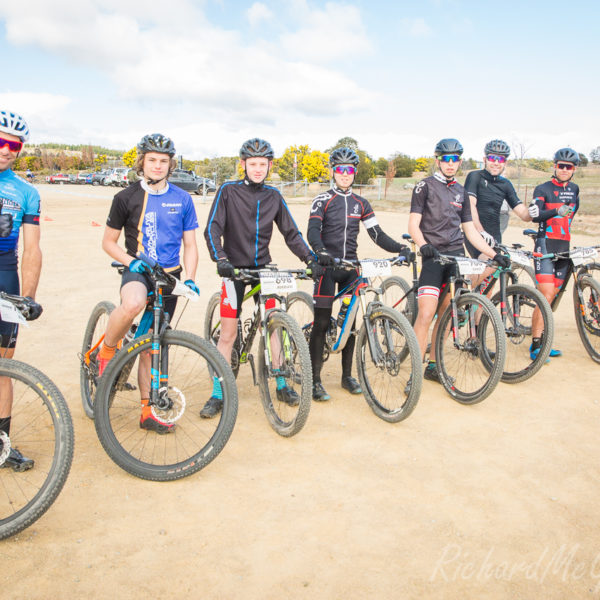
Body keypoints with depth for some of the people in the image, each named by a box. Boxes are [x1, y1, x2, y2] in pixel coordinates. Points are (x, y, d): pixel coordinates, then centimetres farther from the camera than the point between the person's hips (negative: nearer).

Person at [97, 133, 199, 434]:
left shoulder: (182, 199, 6)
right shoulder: (126, 198, 0)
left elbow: (189, 245, 10)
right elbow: (108, 241, 6)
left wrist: (189, 279, -4)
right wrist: (131, 261, -12)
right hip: (137, 272, -2)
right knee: (133, 303, -39)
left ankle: (148, 411, 19)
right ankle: (107, 351, -10)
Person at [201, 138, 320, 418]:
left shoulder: (273, 196, 7)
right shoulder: (228, 191, -3)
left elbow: (291, 233, 8)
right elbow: (212, 228, -11)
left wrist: (311, 259, -4)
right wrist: (220, 259, -28)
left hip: (263, 268, 3)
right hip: (235, 268, -3)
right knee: (228, 333, -2)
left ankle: (281, 385, 20)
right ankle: (218, 395, 7)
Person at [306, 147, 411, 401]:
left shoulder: (361, 203, 11)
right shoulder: (322, 200, -1)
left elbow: (376, 234, 7)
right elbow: (313, 231, -14)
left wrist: (400, 248, -9)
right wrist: (320, 251, -34)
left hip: (350, 266, 4)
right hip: (327, 266, -4)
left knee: (350, 321, 7)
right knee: (321, 323, -6)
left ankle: (347, 375, 20)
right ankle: (315, 380, 1)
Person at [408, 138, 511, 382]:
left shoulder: (460, 192, 18)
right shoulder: (425, 186, 1)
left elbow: (470, 230, 17)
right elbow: (413, 225, -8)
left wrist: (494, 254, 9)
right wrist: (424, 245, -28)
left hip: (456, 255, 6)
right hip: (433, 257, -6)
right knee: (426, 314, -15)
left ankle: (433, 366, 20)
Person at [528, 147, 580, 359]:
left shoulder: (574, 189, 14)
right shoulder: (543, 189, -4)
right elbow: (536, 216, -20)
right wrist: (557, 211, -35)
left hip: (564, 247, 6)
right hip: (546, 245, -6)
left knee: (552, 296, 8)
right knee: (546, 296, -14)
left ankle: (541, 341, 16)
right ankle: (536, 345, -10)